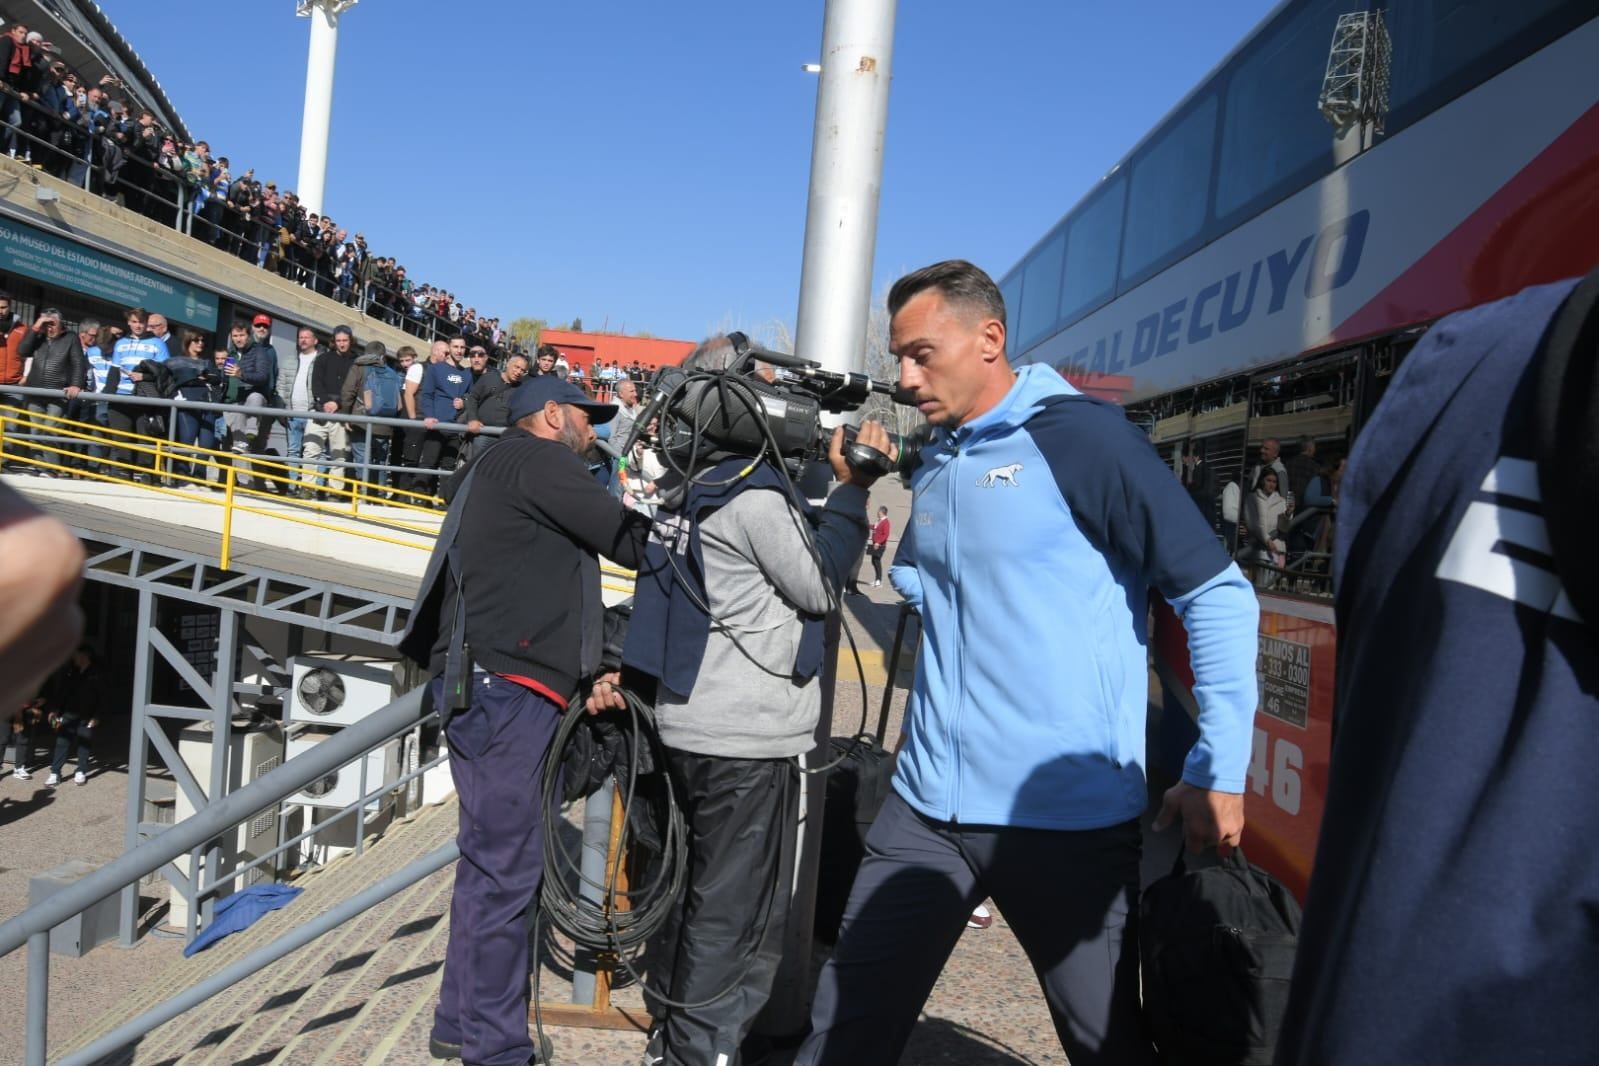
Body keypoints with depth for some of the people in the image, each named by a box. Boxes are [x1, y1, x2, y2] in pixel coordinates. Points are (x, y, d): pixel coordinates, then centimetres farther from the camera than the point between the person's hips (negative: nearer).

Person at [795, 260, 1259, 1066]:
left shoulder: (1083, 438, -10)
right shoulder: (933, 467, 11)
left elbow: (1219, 596, -10)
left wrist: (1218, 771, -12)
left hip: (1066, 816, -5)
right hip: (926, 805, 6)